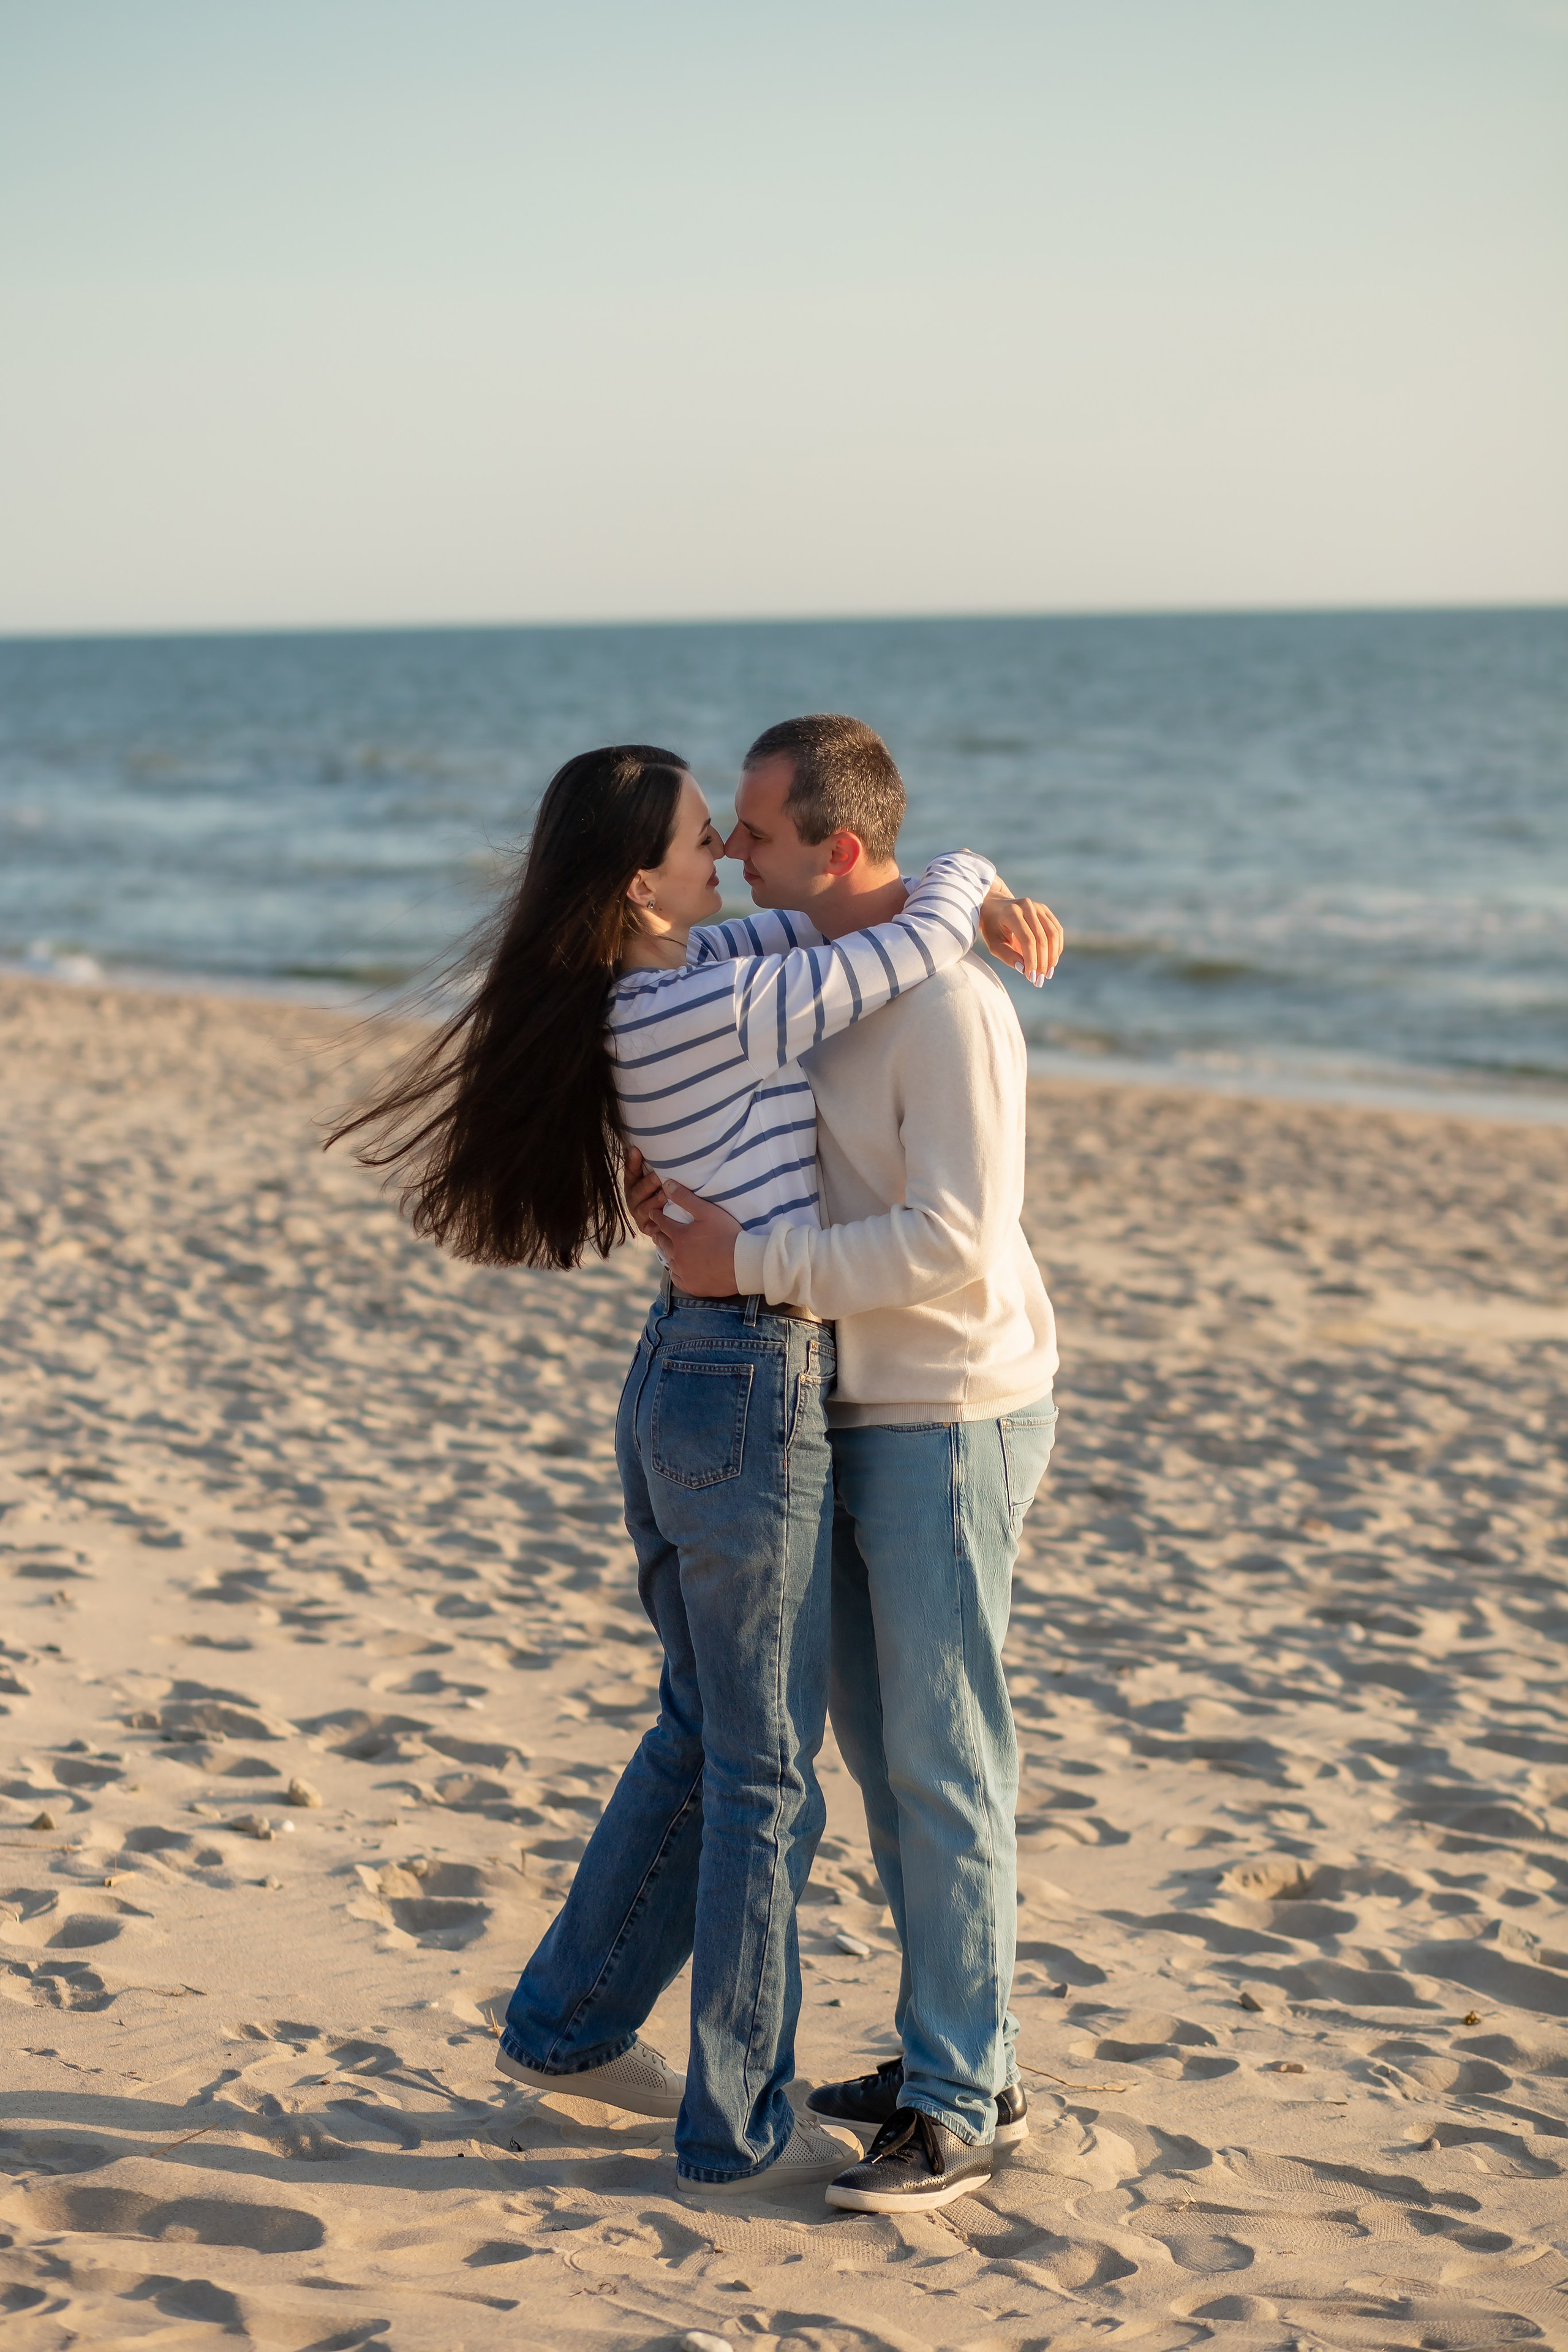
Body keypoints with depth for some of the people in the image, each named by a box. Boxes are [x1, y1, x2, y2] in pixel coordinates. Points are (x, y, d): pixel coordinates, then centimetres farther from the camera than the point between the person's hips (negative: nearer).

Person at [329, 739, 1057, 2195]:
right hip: (754, 1394, -9)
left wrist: (976, 907, 9)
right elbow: (921, 946, -15)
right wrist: (965, 873, 8)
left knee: (701, 1737, 23)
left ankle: (567, 2026, 35)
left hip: (678, 1381, 9)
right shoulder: (714, 1013, -20)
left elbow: (794, 934, 21)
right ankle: (740, 2129, 14)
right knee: (764, 1778, 3)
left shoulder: (640, 992, 6)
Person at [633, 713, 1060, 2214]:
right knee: (872, 1743, 14)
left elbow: (954, 1244, -27)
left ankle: (955, 2108, 5)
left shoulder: (947, 1005, -20)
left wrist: (748, 1264, -24)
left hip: (951, 1422, -9)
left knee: (941, 1764, -4)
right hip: (857, 1414, 10)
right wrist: (688, 1191, 4)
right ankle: (960, 2059, 25)